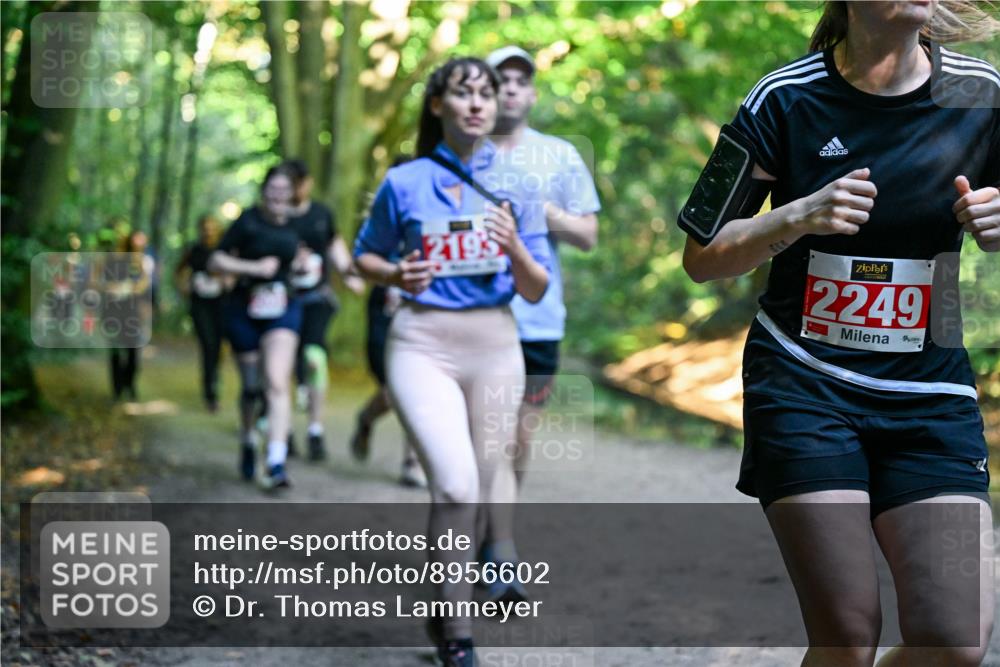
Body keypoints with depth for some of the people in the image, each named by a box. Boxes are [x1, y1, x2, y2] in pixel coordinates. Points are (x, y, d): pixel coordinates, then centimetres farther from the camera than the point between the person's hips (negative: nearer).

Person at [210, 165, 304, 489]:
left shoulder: (293, 225, 4)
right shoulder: (248, 221, -7)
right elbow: (216, 261, -8)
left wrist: (299, 264, 3)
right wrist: (255, 267, -17)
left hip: (283, 310, 1)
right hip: (245, 311, -1)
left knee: (277, 383, -16)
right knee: (251, 386, 11)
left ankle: (276, 463, -21)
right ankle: (247, 442, 40)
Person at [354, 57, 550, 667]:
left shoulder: (515, 184, 6)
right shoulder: (405, 182, 2)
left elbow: (537, 291, 6)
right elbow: (365, 257, 15)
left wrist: (515, 248, -14)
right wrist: (397, 275, -6)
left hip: (495, 347, 3)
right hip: (423, 346, -3)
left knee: (474, 494, 9)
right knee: (455, 485, -20)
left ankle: (445, 610, 32)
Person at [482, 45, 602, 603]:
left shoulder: (561, 156, 9)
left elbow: (588, 236, 6)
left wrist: (540, 209, -9)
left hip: (538, 320, 2)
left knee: (520, 437, 9)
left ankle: (495, 535, 28)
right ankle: (504, 557, -5)